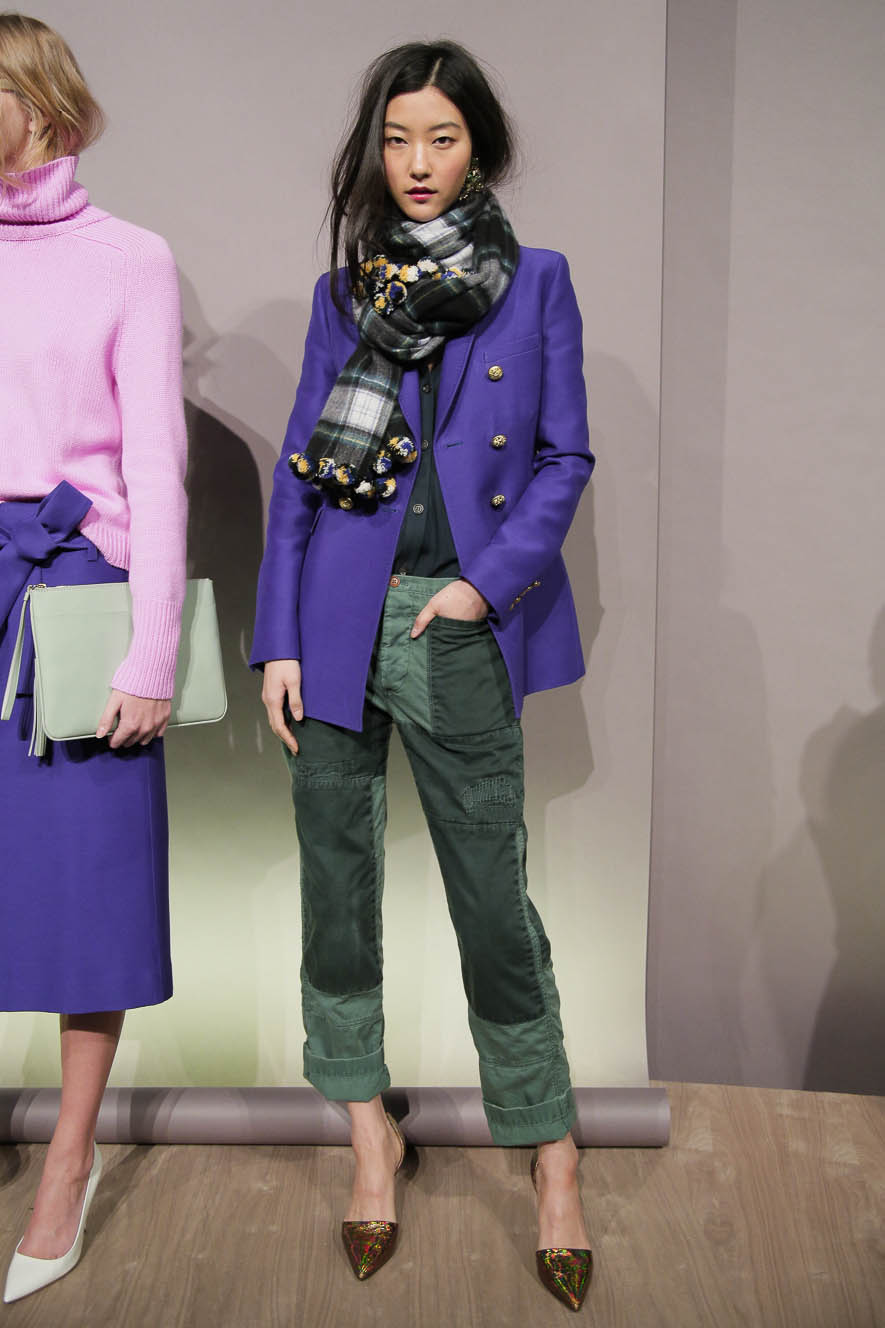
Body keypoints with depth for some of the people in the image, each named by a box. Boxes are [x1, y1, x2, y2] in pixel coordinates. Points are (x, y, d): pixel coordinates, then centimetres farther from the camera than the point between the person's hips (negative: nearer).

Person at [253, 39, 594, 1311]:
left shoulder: (536, 282, 5)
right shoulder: (343, 292, 10)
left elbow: (565, 455, 3)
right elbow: (298, 470, 7)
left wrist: (489, 584, -10)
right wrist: (278, 637, 0)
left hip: (461, 630, -2)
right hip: (341, 619, 3)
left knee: (493, 895, 1)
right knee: (335, 878, 8)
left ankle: (552, 1155, 17)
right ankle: (368, 1127, 25)